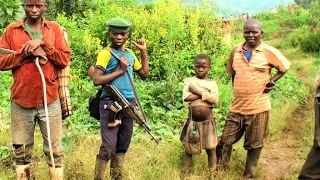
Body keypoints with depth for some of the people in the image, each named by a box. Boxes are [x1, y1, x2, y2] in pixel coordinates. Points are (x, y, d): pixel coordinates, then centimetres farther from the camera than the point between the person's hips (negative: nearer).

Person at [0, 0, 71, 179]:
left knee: (55, 149, 7)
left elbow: (65, 59, -4)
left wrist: (43, 43, -15)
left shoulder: (55, 29, 4)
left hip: (50, 100, 0)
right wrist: (25, 52, -15)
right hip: (21, 101, 1)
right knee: (21, 150, 12)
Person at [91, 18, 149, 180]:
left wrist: (143, 52, 10)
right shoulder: (105, 53, -7)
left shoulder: (130, 54, 13)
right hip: (111, 104, -7)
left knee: (123, 145, 14)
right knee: (108, 147, -8)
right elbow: (96, 80, -17)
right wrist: (120, 71, -17)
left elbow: (144, 74, 16)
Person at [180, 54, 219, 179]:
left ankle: (212, 173, 22)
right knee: (188, 149, 9)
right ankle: (185, 173, 22)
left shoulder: (212, 83, 1)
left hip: (207, 121, 0)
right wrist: (205, 94, -14)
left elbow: (215, 99, -15)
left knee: (210, 148, 9)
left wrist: (198, 91, -17)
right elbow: (185, 97, -15)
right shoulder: (189, 81, 1)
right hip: (192, 121, 0)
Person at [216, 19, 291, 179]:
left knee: (254, 145, 12)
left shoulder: (269, 52, -8)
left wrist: (271, 82, -7)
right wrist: (237, 89, 7)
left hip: (259, 107, -3)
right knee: (225, 140, 9)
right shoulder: (236, 51, 2)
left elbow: (284, 68, 5)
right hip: (237, 106, 3)